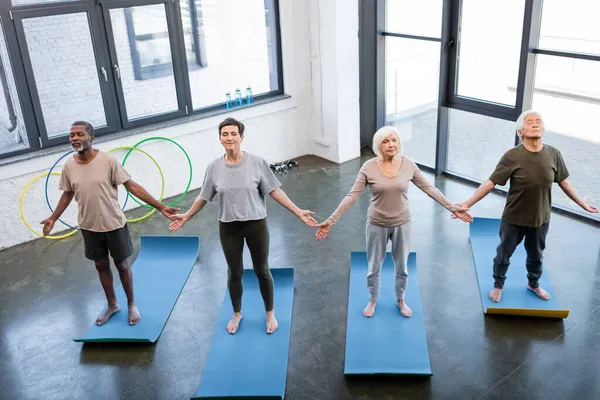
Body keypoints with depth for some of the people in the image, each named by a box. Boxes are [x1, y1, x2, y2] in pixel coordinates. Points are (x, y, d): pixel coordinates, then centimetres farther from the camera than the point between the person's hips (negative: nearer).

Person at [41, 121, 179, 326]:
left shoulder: (107, 160, -18)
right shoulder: (69, 166, -6)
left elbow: (132, 186, -16)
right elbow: (68, 194, 11)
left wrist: (161, 207, -20)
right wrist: (53, 218, 18)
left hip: (114, 224, -3)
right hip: (89, 227, 4)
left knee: (122, 265, 11)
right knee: (102, 266, 18)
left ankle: (131, 304, 32)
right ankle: (112, 304, 38)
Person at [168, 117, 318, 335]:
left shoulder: (257, 163, -13)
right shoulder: (214, 167, -7)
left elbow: (274, 191, -8)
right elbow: (204, 197, 6)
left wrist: (298, 212, -12)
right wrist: (186, 216, 11)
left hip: (256, 224, -1)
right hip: (228, 227, 2)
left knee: (262, 271, 12)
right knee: (234, 272, 16)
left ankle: (270, 314, 35)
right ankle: (237, 314, 39)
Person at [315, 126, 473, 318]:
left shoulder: (409, 165, -10)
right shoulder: (368, 167, -16)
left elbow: (429, 188, -2)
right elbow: (351, 196, -16)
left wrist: (452, 208, -3)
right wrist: (331, 220, -22)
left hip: (402, 224, 2)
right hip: (377, 224, -1)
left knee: (402, 266, 18)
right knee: (374, 266, 16)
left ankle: (400, 300, 44)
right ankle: (373, 300, 42)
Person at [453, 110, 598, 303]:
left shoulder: (553, 154, -10)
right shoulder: (512, 156, -21)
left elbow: (564, 183, 5)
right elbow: (490, 183, -18)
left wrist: (582, 204, 15)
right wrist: (466, 204, -22)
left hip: (541, 218, 3)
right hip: (514, 219, -3)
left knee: (536, 256, 24)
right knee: (503, 254, 16)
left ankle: (533, 284, 52)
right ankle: (498, 285, 42)